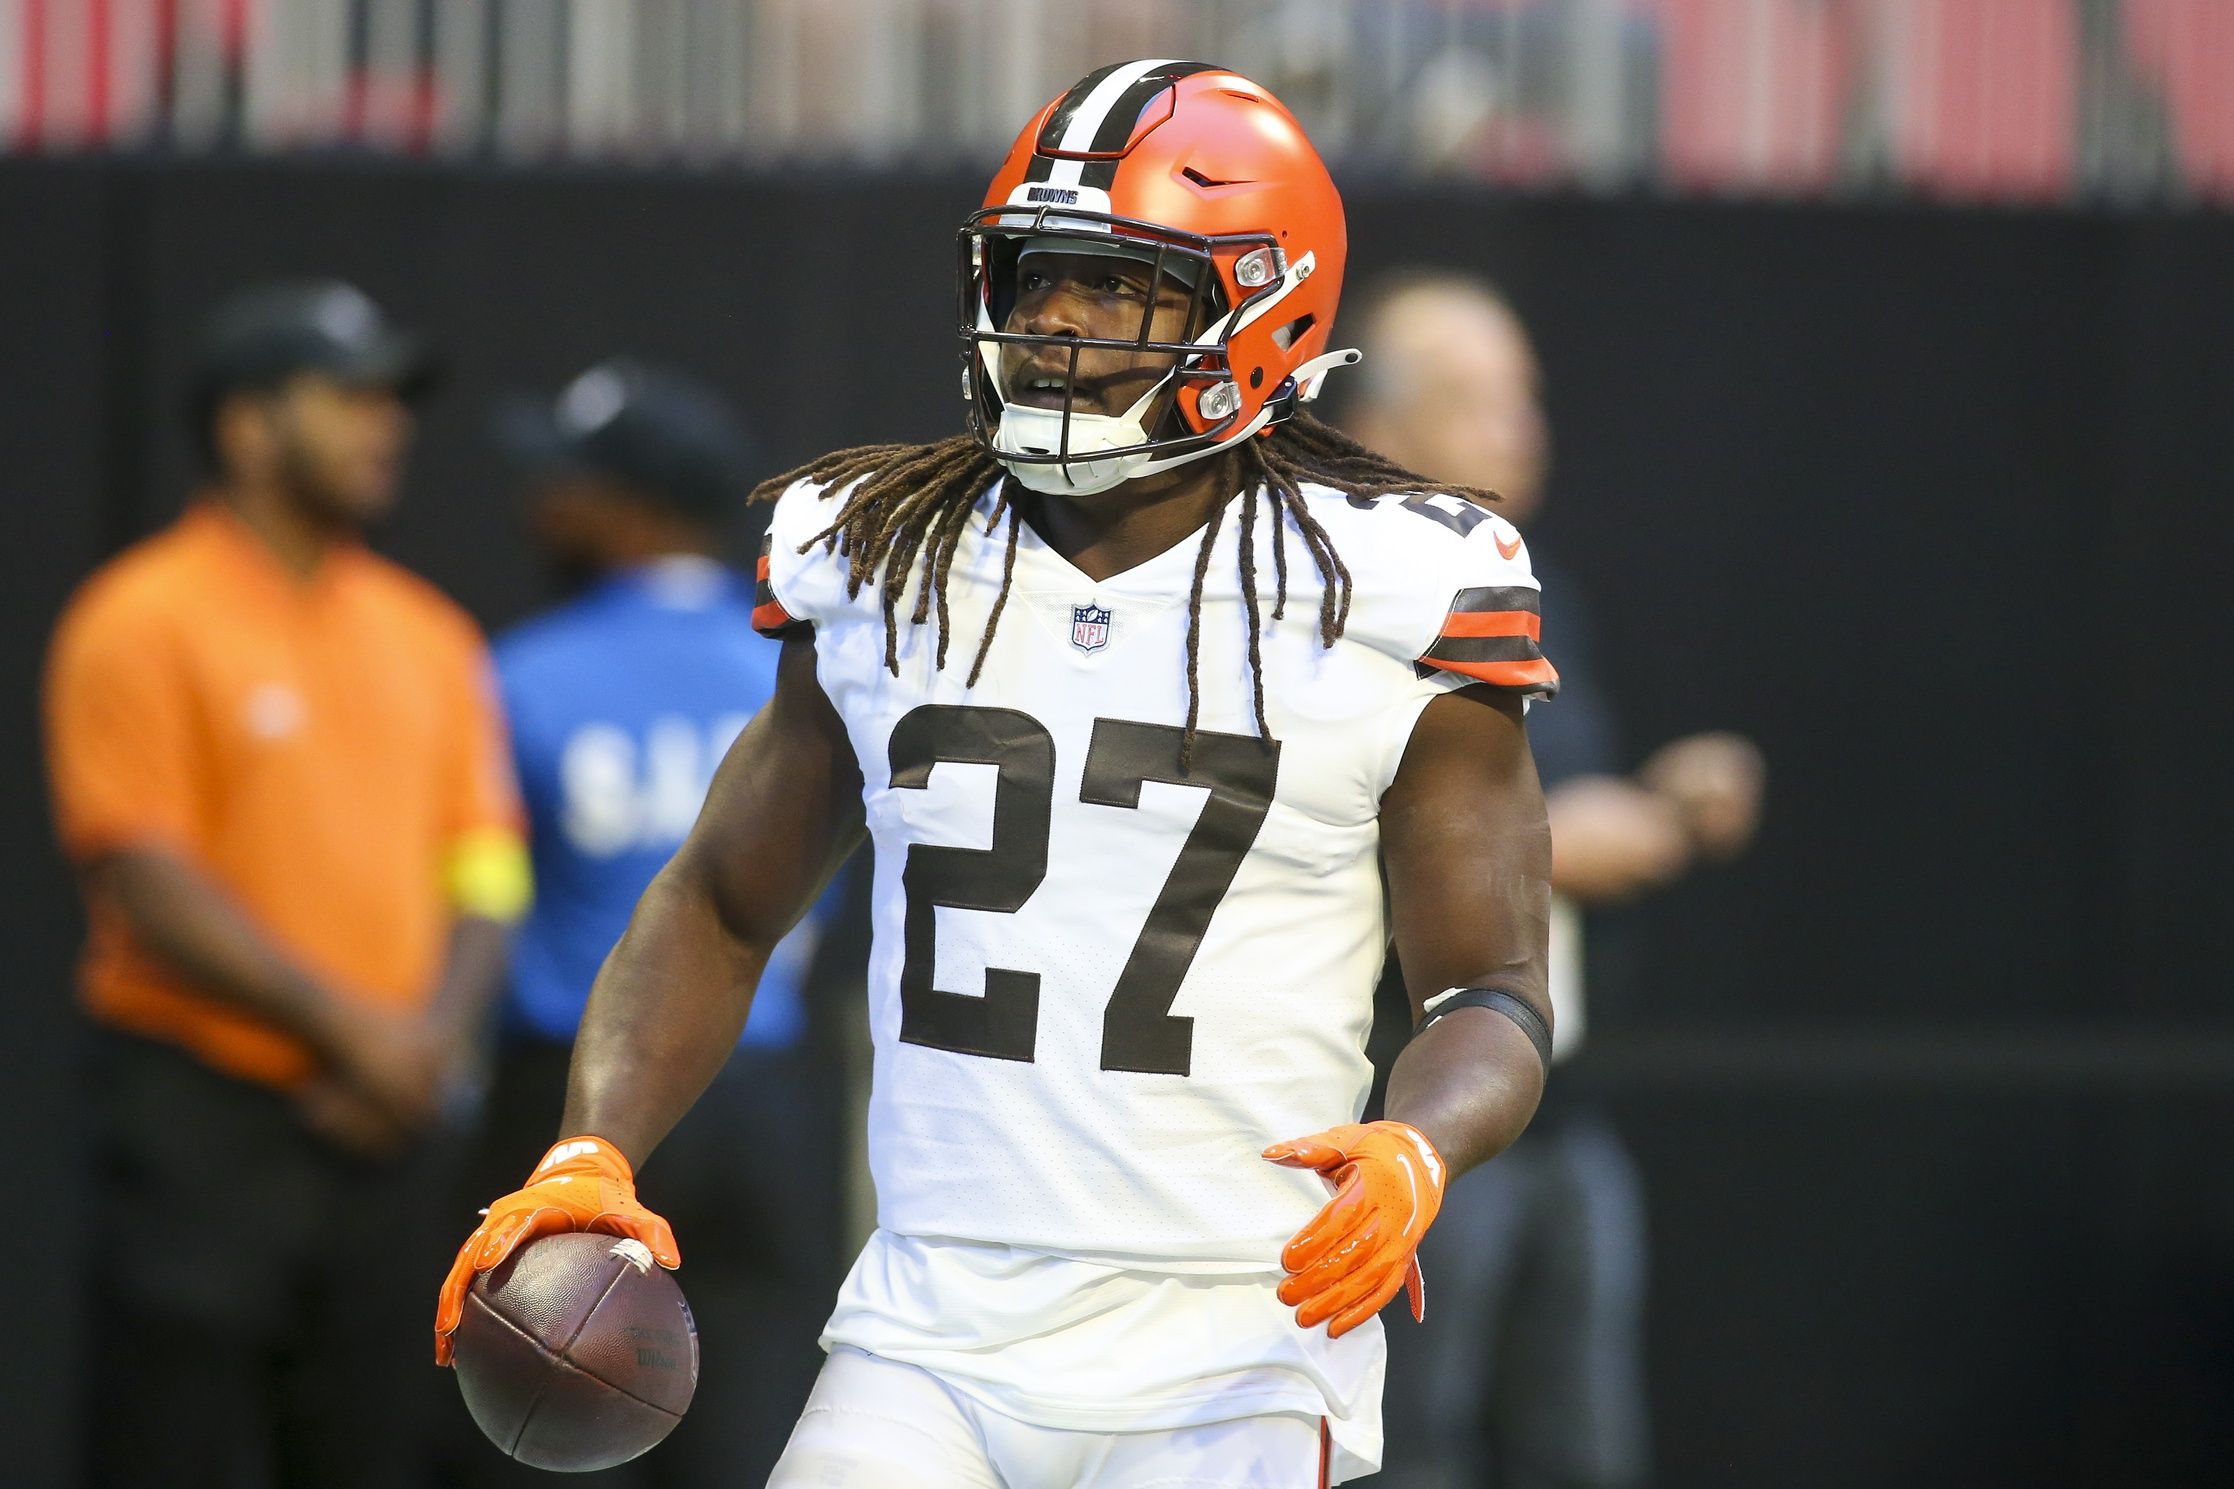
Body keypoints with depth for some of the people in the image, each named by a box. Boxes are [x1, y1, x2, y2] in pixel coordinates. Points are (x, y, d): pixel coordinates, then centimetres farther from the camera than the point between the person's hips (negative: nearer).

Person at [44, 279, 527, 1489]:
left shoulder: (425, 636, 15)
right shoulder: (144, 623, -6)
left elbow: (484, 873, 13)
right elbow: (150, 886, -13)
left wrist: (431, 1033, -6)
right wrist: (346, 1025, -15)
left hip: (383, 1121, 6)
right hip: (201, 1125, -6)